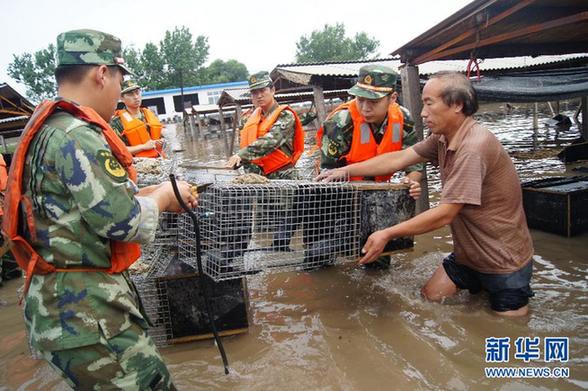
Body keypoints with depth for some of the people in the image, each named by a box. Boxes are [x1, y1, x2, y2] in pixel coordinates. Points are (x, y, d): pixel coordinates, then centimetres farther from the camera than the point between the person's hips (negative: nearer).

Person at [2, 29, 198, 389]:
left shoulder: (49, 129, 13)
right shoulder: (76, 136, -21)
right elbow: (127, 223, -24)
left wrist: (159, 196, 11)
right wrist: (164, 195, -5)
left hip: (70, 302, 11)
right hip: (84, 311, -10)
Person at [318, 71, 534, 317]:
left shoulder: (473, 148, -30)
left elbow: (444, 214, -29)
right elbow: (398, 159, -2)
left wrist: (387, 234, -26)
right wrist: (345, 171, -6)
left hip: (504, 260, -7)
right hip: (468, 252, 8)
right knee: (429, 296, 10)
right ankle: (480, 285, 29)